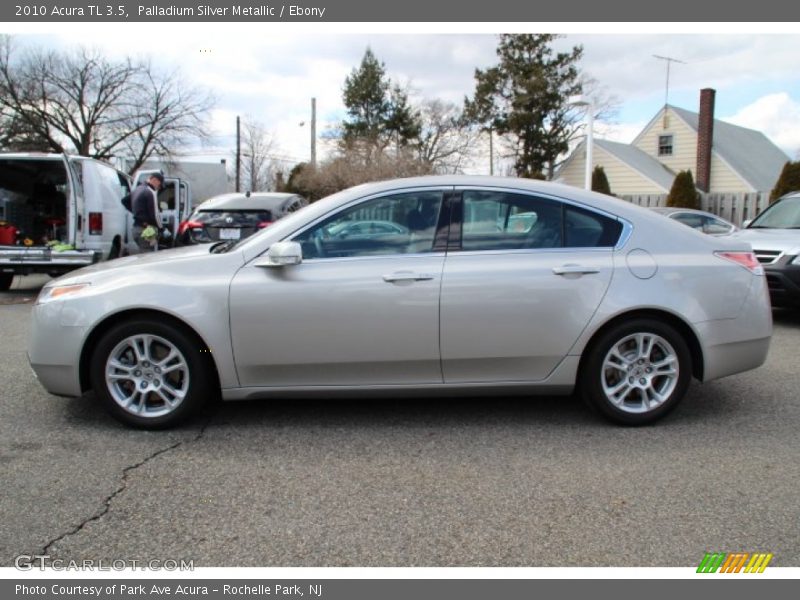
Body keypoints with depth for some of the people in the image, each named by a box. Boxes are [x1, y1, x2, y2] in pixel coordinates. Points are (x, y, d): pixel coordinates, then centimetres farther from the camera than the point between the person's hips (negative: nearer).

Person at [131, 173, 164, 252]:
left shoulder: (137, 190, 17)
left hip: (136, 228, 10)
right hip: (147, 230, -10)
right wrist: (160, 227, -4)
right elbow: (155, 213, -16)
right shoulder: (150, 192, -13)